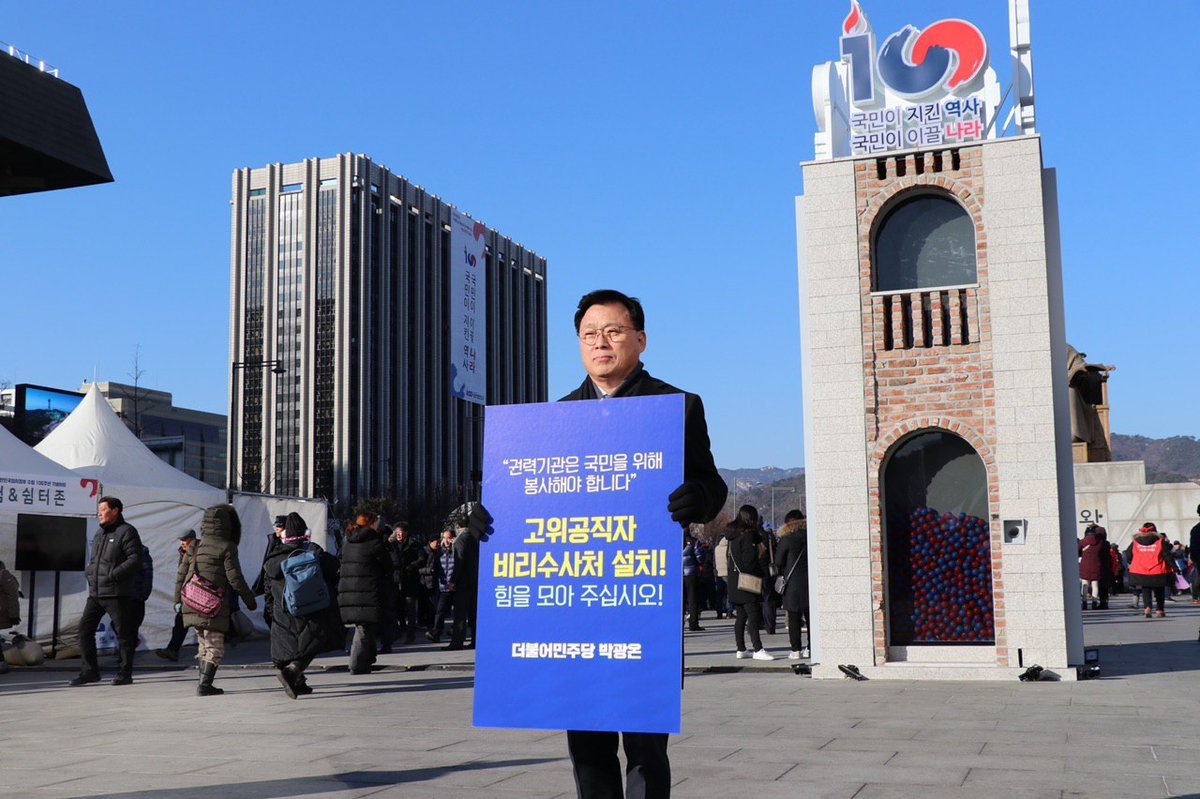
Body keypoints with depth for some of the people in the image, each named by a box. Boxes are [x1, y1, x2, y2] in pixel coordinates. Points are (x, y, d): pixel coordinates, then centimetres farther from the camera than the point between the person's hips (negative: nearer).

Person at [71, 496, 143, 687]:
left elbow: (135, 559, -15)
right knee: (85, 628, 3)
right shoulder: (99, 533, 18)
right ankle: (89, 671, 10)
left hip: (118, 594, -8)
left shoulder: (127, 531, -7)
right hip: (95, 592, 8)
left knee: (123, 632, -1)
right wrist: (89, 571, 7)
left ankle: (124, 673, 8)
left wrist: (113, 575, -20)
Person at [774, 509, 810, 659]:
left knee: (794, 619, 1)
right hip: (811, 582, 4)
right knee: (811, 617, 11)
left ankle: (796, 650, 0)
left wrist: (783, 574, 11)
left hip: (793, 583, -4)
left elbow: (778, 561, -4)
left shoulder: (786, 539, -7)